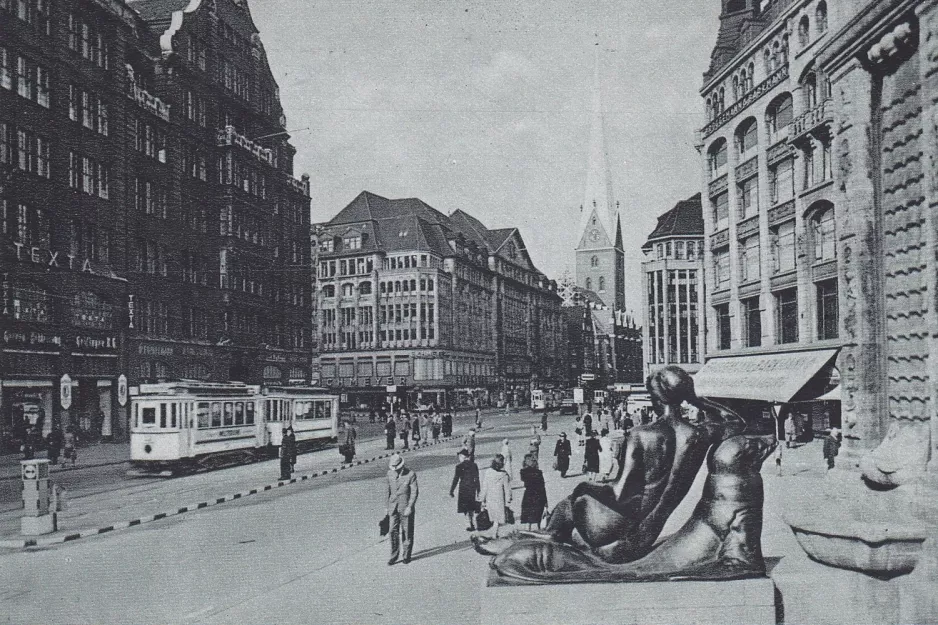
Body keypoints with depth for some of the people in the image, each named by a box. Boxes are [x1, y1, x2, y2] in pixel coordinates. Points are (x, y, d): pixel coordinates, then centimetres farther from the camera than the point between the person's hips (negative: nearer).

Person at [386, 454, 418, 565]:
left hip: (406, 508, -3)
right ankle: (394, 556, 10)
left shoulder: (411, 474, -12)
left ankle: (407, 555, 17)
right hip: (393, 507, 3)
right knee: (393, 531, 1)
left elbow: (414, 492, -11)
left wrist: (410, 507, -18)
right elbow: (389, 490, 12)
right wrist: (387, 506, 12)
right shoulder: (390, 473, 2)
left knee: (407, 532, 5)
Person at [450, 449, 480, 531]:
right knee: (471, 506, 21)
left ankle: (471, 525, 2)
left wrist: (451, 491, -5)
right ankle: (472, 523, 30)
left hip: (463, 489, -5)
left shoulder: (459, 466, -14)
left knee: (465, 508, 6)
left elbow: (455, 479, -12)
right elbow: (477, 479, 6)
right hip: (472, 488, 5)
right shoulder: (474, 465, 1)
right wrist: (478, 490, 15)